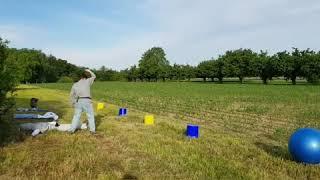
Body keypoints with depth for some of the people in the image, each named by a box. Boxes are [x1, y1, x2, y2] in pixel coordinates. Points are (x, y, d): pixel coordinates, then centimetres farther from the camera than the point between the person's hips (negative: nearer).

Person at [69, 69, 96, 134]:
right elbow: (94, 76, 16)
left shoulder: (75, 85, 11)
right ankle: (92, 130, 6)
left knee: (76, 116, 12)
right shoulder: (87, 81, -1)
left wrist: (73, 103, 22)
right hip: (87, 101, -3)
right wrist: (88, 70, 29)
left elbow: (71, 95, 12)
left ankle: (72, 129, 9)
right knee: (90, 116, 7)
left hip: (78, 101, 3)